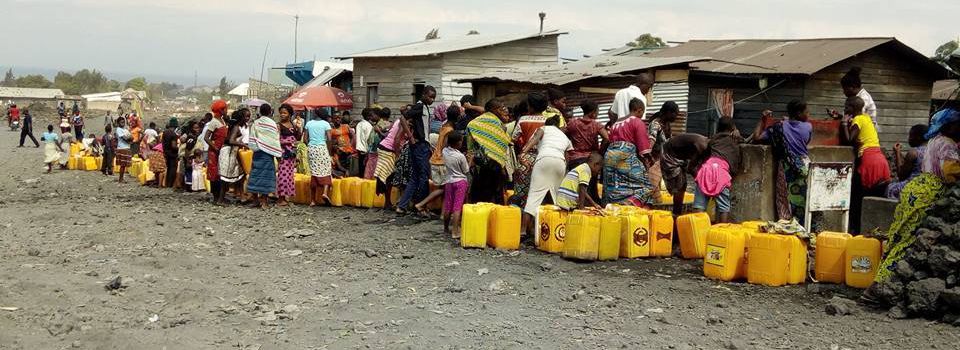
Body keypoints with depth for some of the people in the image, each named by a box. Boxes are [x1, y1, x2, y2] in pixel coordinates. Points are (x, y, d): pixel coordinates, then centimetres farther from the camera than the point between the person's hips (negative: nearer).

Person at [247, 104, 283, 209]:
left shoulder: (255, 123, 3)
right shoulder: (272, 124, -7)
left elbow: (252, 139, 2)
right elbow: (275, 140, -6)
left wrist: (254, 148, 13)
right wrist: (278, 154, -1)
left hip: (257, 152, 3)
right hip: (268, 153, -3)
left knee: (256, 174, 9)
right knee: (266, 174, -1)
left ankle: (255, 199, 14)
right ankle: (263, 201, -3)